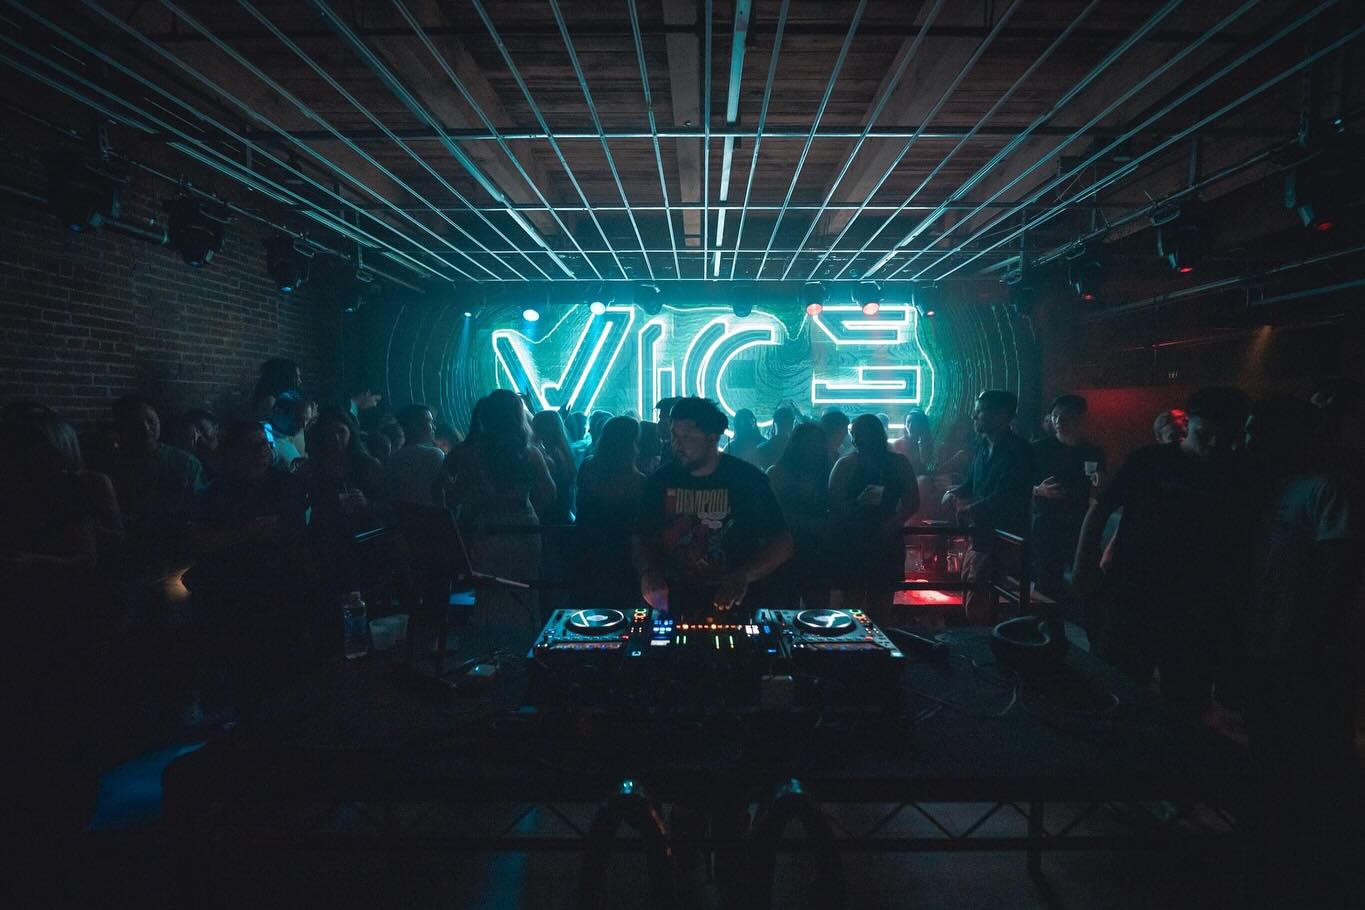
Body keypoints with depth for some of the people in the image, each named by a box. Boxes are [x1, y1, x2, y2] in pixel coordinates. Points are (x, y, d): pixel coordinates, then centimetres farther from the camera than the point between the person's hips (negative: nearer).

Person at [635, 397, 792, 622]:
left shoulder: (746, 478, -5)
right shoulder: (662, 480, 4)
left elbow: (782, 543, -6)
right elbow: (643, 537, 11)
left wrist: (743, 576, -21)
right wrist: (648, 571, -10)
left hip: (734, 602, -2)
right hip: (675, 600, 2)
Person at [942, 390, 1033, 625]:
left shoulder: (1017, 452, -15)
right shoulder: (984, 448, 12)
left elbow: (1002, 499, -23)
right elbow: (972, 483, 23)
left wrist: (966, 510, -15)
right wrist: (954, 493, 2)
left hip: (1000, 542, -9)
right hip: (980, 537, 9)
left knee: (977, 609, -9)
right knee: (970, 601, 17)